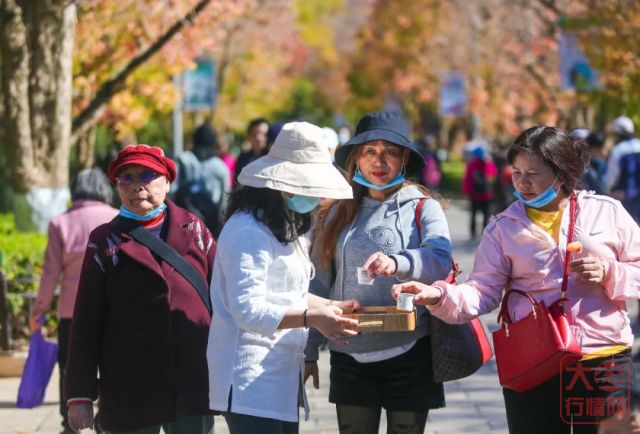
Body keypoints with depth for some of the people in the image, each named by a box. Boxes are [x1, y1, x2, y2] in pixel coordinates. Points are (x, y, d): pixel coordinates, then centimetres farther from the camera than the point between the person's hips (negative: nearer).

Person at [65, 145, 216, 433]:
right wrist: (80, 395, -3)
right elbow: (86, 324, 1)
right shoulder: (106, 241, 4)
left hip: (192, 388, 1)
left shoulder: (193, 229, 8)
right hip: (129, 396, -1)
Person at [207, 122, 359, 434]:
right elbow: (248, 309, -23)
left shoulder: (285, 228, 18)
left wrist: (330, 306, 10)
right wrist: (311, 319, -28)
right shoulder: (249, 232, -16)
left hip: (281, 377, 10)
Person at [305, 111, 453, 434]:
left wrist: (396, 263, -39)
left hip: (408, 352, -3)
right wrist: (309, 350, 7)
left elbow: (440, 260, -19)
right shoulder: (340, 213, 11)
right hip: (350, 355, 3)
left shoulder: (423, 208, 1)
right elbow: (320, 284, 12)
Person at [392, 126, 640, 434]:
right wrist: (439, 295, -21)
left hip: (604, 363, 0)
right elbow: (483, 292, -4)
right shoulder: (504, 227, 4)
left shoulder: (606, 212, 3)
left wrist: (609, 274, -11)